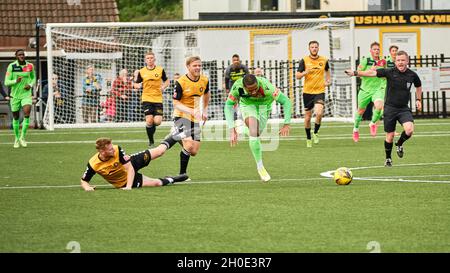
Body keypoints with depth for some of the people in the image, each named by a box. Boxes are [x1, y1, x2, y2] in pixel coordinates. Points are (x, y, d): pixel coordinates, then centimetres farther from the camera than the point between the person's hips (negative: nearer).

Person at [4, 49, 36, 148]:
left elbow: (33, 78, 16)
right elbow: (6, 82, -8)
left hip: (26, 94, 0)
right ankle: (17, 138, 28)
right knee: (16, 117, 8)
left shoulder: (30, 66, -1)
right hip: (15, 95, 0)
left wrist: (30, 85, -5)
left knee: (27, 112, -22)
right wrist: (16, 81, -26)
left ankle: (23, 136, -8)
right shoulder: (11, 66, -8)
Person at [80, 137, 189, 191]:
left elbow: (130, 168, -28)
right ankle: (170, 180, 23)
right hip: (124, 181, -1)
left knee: (160, 151, 5)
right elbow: (83, 181, -18)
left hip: (131, 163, 1)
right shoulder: (93, 164, -32)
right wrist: (87, 187, -42)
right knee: (157, 183, -10)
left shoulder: (117, 150, -32)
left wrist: (128, 186, -38)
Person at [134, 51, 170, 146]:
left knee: (157, 122, -9)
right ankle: (151, 140, 6)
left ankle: (152, 129, 27)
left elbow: (167, 81, 15)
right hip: (147, 99, 0)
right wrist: (138, 85, -14)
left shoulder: (160, 70, 3)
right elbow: (136, 84, 10)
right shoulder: (142, 72, 2)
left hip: (158, 99, 0)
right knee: (149, 120, -12)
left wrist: (164, 86, -6)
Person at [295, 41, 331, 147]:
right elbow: (297, 76, -5)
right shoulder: (304, 61, -3)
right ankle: (308, 138, 24)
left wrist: (328, 80, 9)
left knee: (319, 113, -21)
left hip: (320, 91, 0)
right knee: (308, 117, 6)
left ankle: (316, 133, 3)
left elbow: (327, 70, 25)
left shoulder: (324, 60, 3)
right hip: (307, 92, 0)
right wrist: (306, 72, -24)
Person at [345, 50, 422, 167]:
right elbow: (373, 73, -17)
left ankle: (399, 144, 10)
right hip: (390, 108, -1)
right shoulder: (390, 72, -10)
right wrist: (355, 73, -25)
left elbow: (418, 86, 20)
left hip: (404, 109, 1)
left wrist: (418, 99, 13)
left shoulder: (412, 75, -1)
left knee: (409, 129, -22)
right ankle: (388, 159, 27)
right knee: (390, 136, 3)